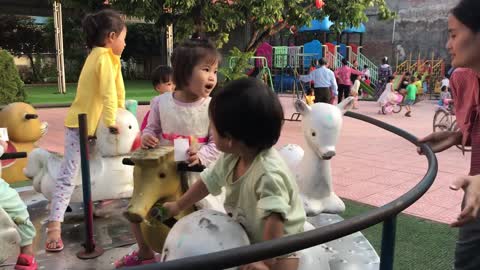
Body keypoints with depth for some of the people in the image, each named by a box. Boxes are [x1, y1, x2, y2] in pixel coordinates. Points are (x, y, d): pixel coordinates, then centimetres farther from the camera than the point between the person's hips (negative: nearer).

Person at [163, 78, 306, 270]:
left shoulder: (268, 173, -37)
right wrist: (178, 206, 15)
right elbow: (209, 180, 5)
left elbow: (274, 219, -39)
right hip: (247, 236, 7)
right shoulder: (231, 158, -9)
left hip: (279, 246, -7)